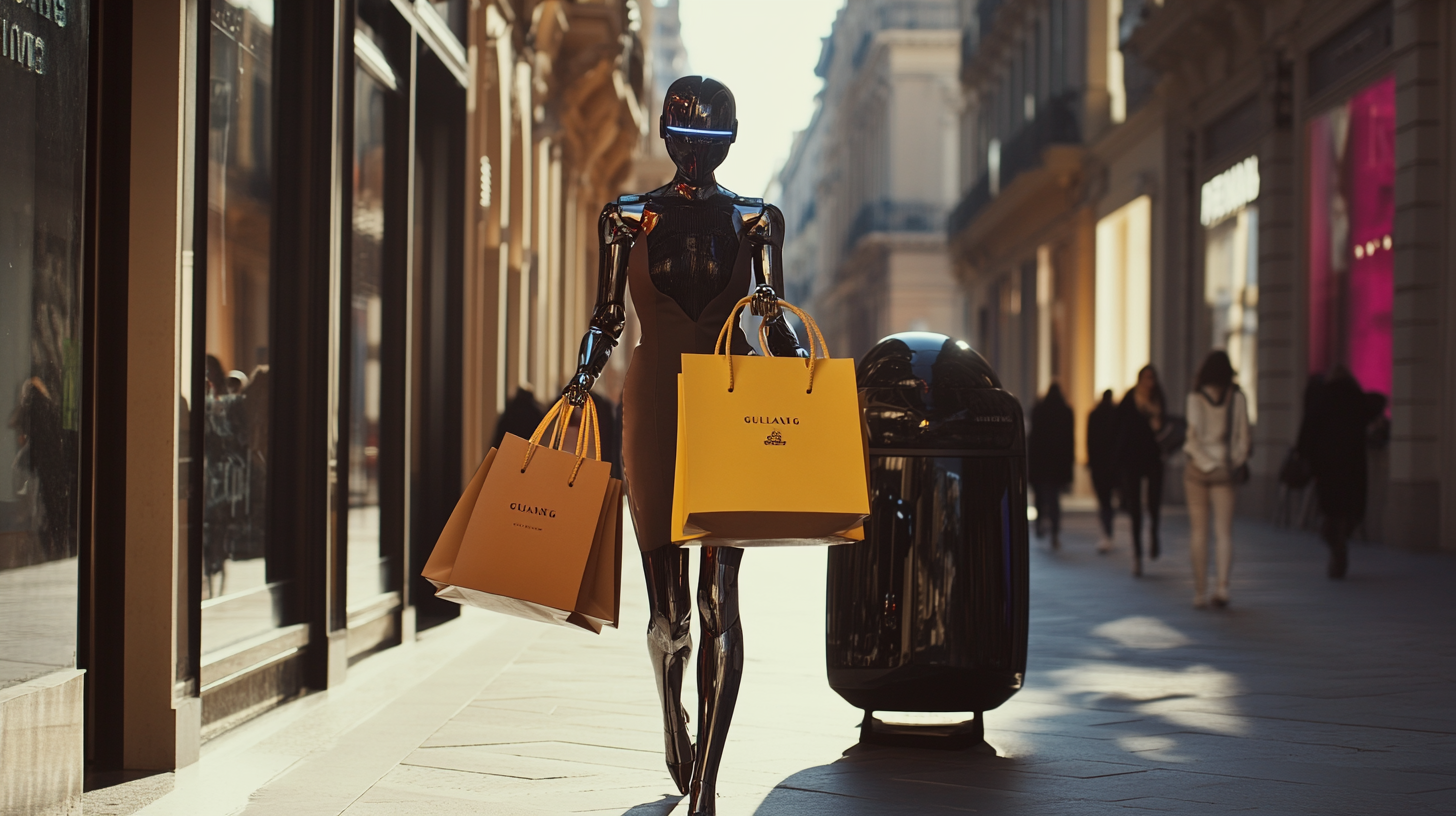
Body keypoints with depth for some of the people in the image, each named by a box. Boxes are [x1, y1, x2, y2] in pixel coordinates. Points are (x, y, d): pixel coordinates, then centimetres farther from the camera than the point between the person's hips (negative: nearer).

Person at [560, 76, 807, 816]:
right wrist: (583, 380, -8)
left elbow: (776, 318, 7)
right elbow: (607, 318, 8)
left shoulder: (755, 221, 8)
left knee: (719, 597, -10)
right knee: (667, 605, 3)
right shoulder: (627, 218, 9)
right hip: (652, 408, 1)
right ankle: (674, 715, 37)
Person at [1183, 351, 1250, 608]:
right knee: (1224, 532, 3)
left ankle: (1200, 591, 6)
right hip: (1225, 469, 1)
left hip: (1199, 468, -1)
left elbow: (1194, 435, -12)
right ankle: (1222, 584, -15)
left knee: (1199, 531, 6)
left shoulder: (1196, 397, -6)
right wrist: (1235, 462, 8)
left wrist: (1206, 462, -2)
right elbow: (1243, 437, -1)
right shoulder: (1238, 397, -2)